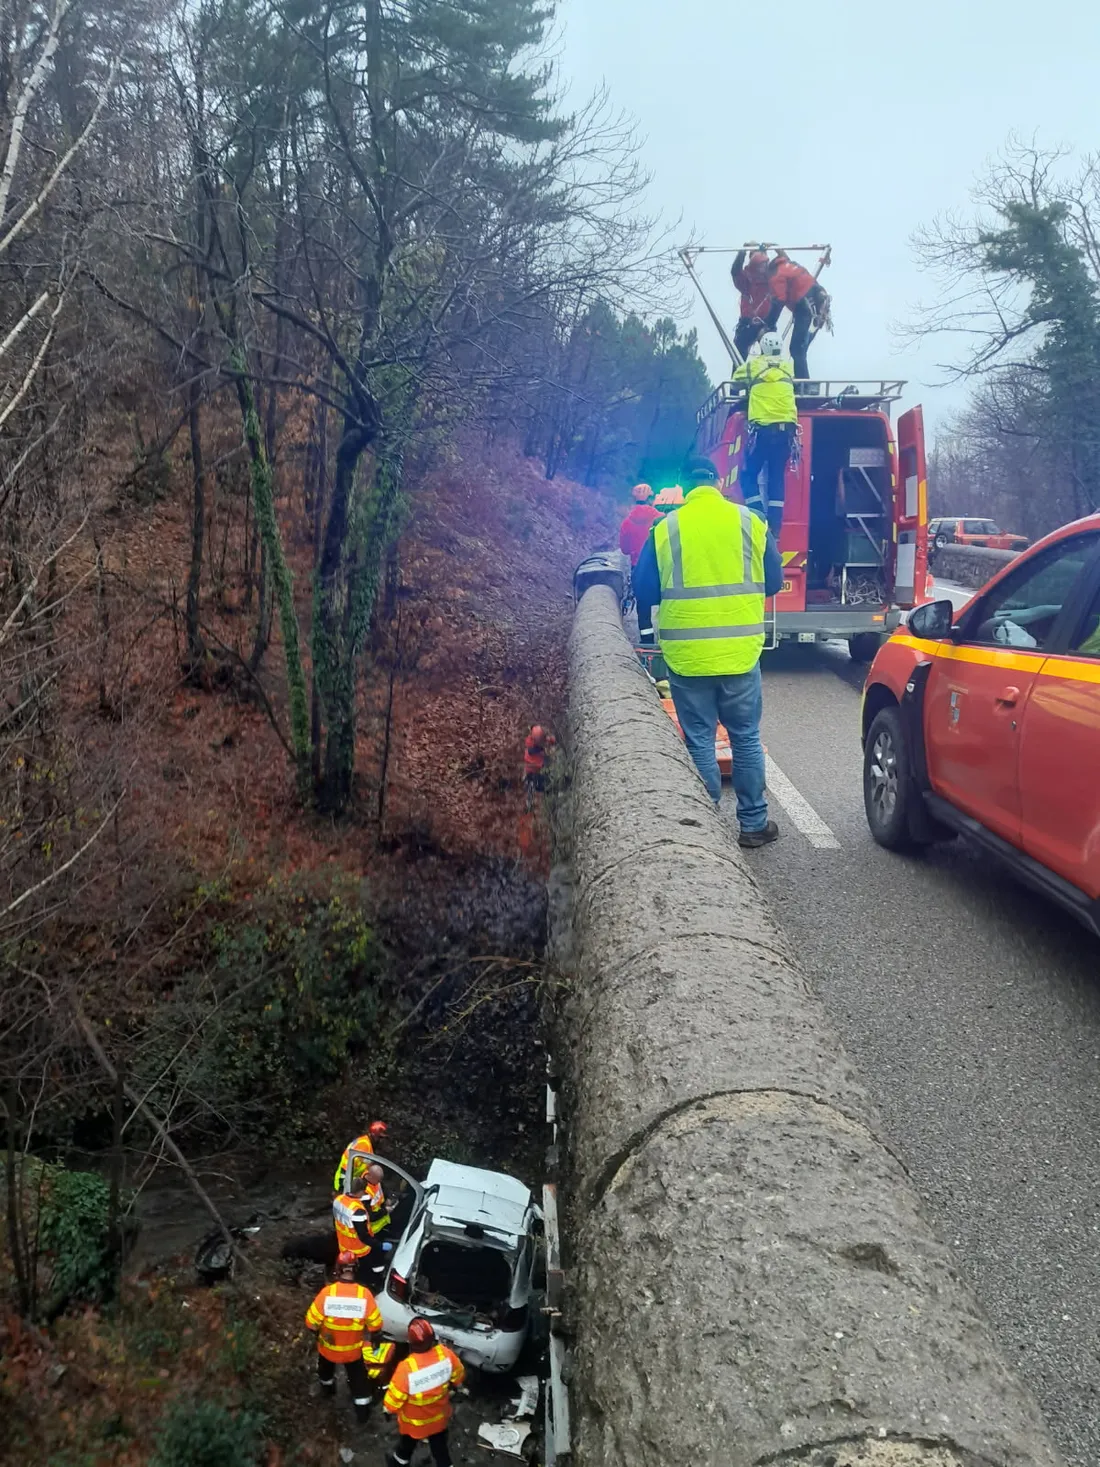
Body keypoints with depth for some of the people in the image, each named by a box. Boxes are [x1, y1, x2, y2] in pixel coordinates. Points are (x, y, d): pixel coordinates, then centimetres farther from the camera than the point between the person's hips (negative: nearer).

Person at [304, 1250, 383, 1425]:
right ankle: (363, 1412, 29)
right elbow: (375, 1325, -13)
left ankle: (327, 1389, 58)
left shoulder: (327, 1292, -28)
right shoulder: (364, 1294, -24)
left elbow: (311, 1322, -17)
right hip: (353, 1349, -1)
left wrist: (318, 1333, 5)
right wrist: (376, 1342, 7)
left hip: (328, 1346, 1)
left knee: (325, 1369, 34)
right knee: (358, 1379, 21)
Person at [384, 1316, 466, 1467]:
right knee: (440, 1449, 25)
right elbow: (458, 1376, -6)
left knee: (407, 1445, 30)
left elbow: (393, 1402, -26)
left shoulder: (406, 1368, -40)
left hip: (414, 1422, -2)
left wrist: (388, 1409, -3)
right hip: (439, 1417, 2)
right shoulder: (445, 1354, -27)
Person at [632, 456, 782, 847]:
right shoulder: (749, 521, 0)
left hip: (686, 653, -1)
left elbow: (646, 589, 3)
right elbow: (773, 581, 7)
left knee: (699, 742, 7)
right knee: (746, 737, 12)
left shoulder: (666, 528, -2)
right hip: (740, 651, 1)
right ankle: (754, 823, 19)